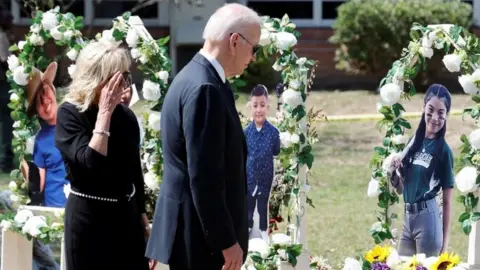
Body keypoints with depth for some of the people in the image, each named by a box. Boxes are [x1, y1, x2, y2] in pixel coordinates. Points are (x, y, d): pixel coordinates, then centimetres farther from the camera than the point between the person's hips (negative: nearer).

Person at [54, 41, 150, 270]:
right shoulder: (70, 114, -11)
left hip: (126, 215, 5)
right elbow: (90, 164, -24)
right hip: (89, 218, -5)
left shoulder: (126, 116, 4)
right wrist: (104, 112, -21)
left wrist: (142, 217, 17)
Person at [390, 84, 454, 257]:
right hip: (407, 218, 6)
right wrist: (395, 172, -5)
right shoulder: (414, 142, 8)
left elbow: (447, 201, -6)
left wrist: (445, 242, -7)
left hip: (428, 218, -6)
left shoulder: (444, 151, -8)